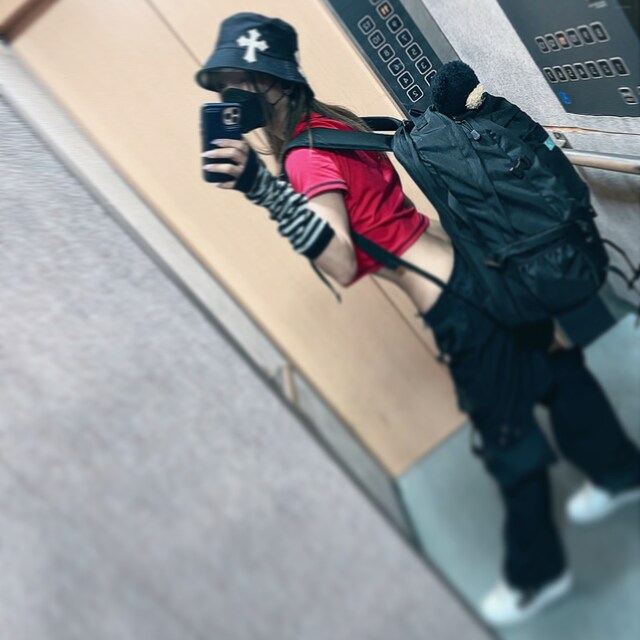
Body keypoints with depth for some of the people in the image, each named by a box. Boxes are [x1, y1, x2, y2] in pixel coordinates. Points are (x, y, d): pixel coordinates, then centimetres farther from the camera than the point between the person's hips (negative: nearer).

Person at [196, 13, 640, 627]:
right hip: (477, 272, 9)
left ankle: (535, 574, 37)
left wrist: (262, 187, -37)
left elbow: (343, 266, -31)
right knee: (551, 369, 26)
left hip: (461, 306, -9)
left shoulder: (305, 157, -20)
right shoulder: (326, 121, 7)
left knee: (507, 436, 10)